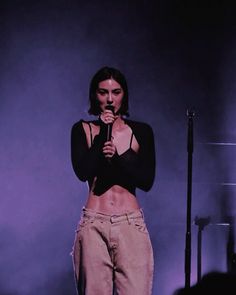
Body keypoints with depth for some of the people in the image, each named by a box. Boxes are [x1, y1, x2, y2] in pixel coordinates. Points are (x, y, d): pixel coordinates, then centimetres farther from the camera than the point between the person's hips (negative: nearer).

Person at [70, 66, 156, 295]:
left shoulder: (141, 131, 8)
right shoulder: (82, 130, 6)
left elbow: (147, 181, -1)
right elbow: (82, 172, -10)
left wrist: (117, 156, -12)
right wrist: (103, 133, -9)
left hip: (130, 224, 0)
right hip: (94, 224, 0)